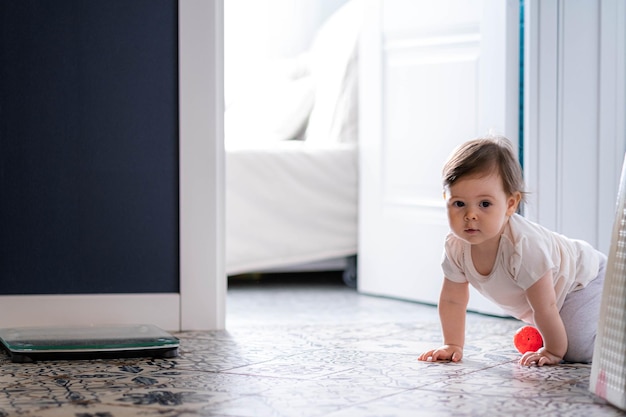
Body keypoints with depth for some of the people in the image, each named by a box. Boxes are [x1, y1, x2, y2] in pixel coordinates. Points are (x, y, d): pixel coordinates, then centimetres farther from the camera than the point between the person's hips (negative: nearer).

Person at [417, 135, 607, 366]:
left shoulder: (524, 246, -43)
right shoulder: (456, 246, -22)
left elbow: (545, 308, -32)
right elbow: (452, 300, -5)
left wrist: (554, 351, -21)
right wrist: (452, 345, -6)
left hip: (584, 280, -7)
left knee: (577, 350, -21)